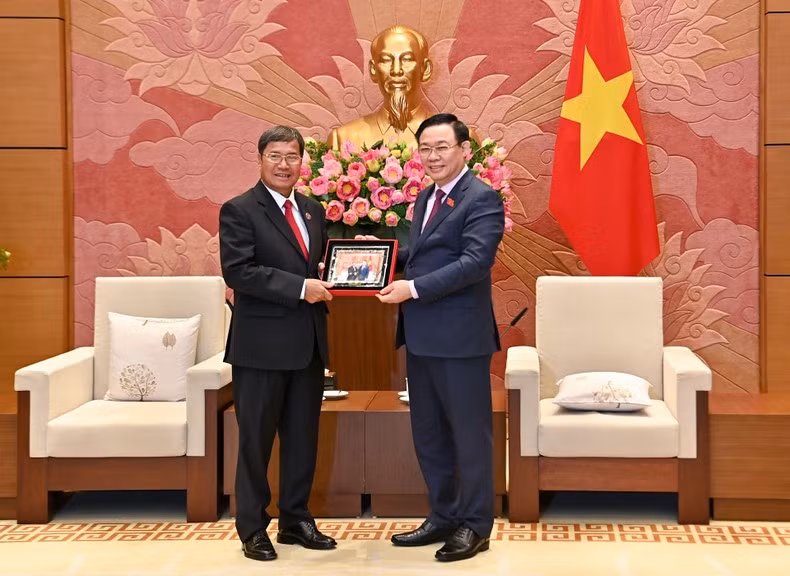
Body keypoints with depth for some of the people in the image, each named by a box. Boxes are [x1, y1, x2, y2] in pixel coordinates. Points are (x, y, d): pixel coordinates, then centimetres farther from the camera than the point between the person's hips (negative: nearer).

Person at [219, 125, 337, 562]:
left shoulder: (313, 211, 14)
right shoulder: (239, 211, -7)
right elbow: (237, 271, -17)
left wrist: (327, 285, 0)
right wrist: (300, 288, -21)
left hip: (309, 343, 6)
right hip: (262, 344, -6)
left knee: (303, 437, 13)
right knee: (256, 440, 3)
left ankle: (296, 520, 25)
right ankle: (252, 529, 13)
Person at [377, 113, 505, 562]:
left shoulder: (482, 198, -11)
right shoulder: (426, 198, 16)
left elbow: (476, 261, -21)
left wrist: (413, 288, -22)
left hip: (460, 336, -9)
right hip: (422, 336, 9)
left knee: (469, 432, 3)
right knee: (428, 434, 15)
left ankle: (476, 525, 13)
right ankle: (443, 516, 27)